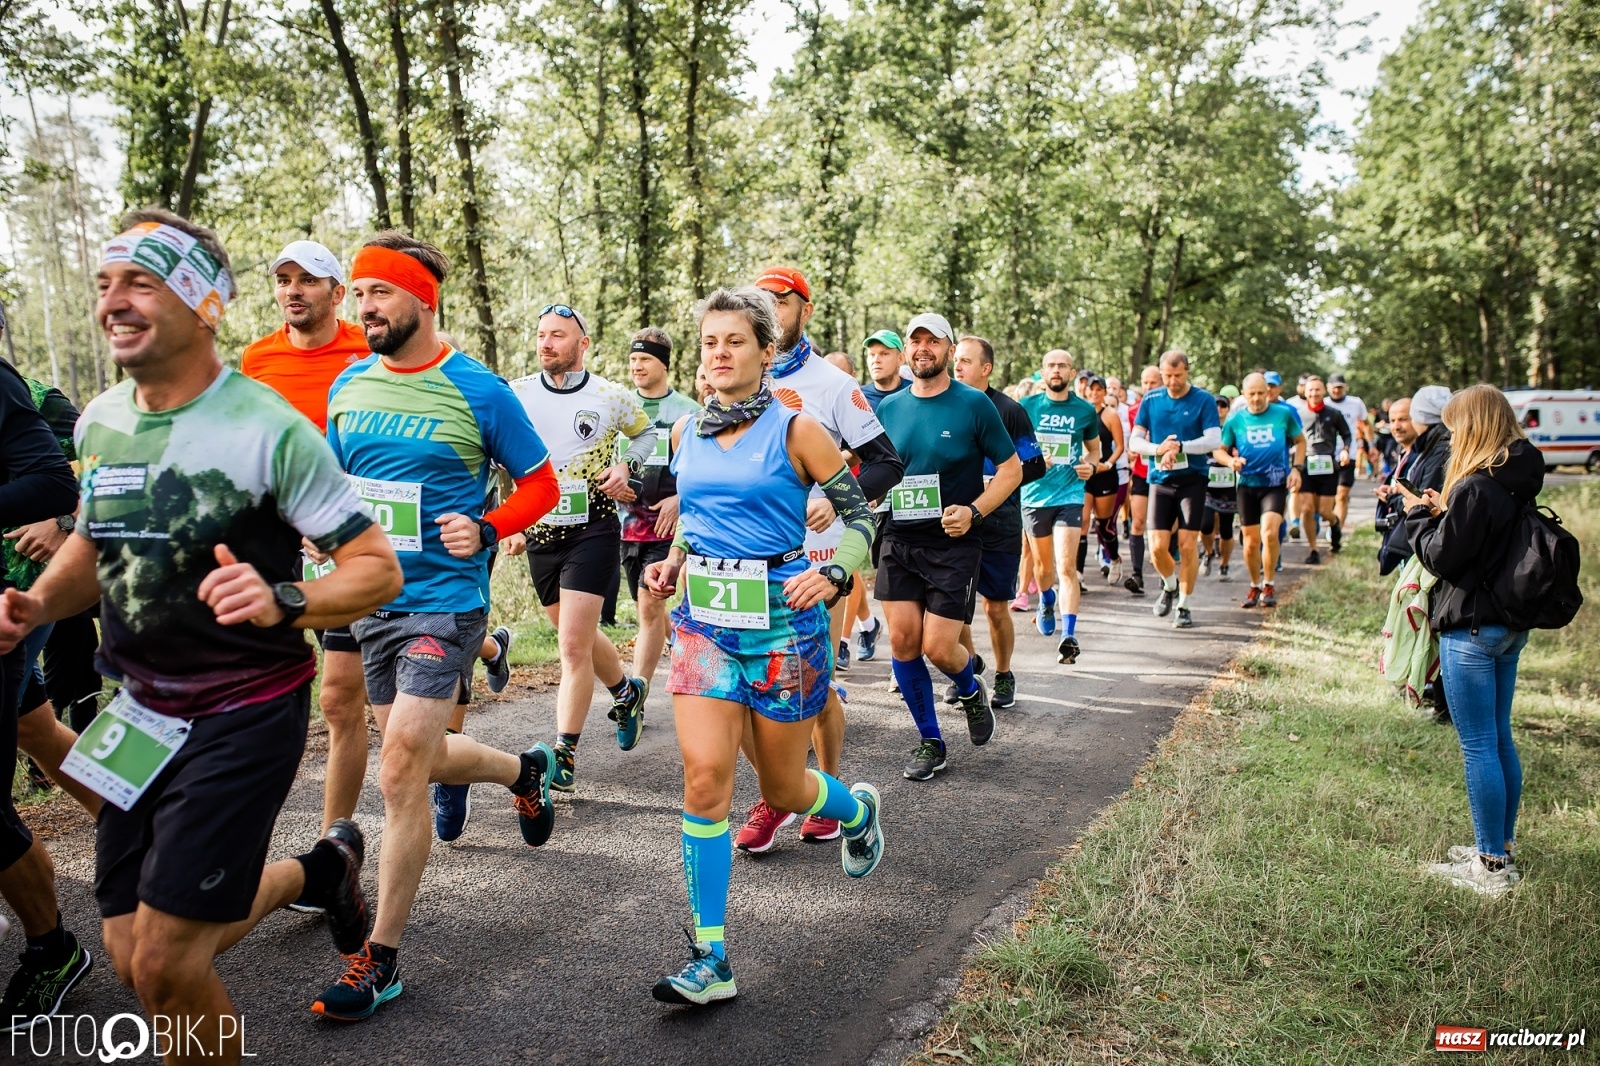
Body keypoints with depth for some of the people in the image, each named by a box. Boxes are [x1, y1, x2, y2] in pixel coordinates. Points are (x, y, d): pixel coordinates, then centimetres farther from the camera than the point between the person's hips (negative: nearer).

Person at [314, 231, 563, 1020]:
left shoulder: (477, 390, -9)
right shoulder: (348, 387, 7)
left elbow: (540, 485, -1)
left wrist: (486, 529, -18)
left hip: (442, 602, -6)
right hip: (370, 601, 7)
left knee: (400, 774, -10)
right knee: (421, 757, 19)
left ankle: (382, 957, 5)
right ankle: (525, 769, 49)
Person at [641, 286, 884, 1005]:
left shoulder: (794, 430, -7)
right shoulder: (687, 432, 7)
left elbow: (859, 516, -1)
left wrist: (831, 575, -17)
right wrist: (673, 561, 6)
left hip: (782, 621, -3)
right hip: (704, 620, 4)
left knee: (782, 787, 10)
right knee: (704, 775, -10)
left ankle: (857, 808, 46)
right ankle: (710, 960, 0)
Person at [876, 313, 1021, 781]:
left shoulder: (974, 404, -5)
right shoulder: (889, 408, 7)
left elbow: (1011, 468, -1)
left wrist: (973, 511, -15)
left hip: (954, 544, -4)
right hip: (899, 541, 4)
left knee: (938, 648, -7)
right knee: (902, 640, -1)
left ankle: (971, 691, 30)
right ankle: (930, 741, 17)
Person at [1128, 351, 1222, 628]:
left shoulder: (1204, 400, -2)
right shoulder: (1150, 400, 5)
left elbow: (1214, 440, -11)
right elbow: (1135, 441, 3)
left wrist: (1179, 446, -24)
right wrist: (1159, 449, -17)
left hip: (1192, 480, -2)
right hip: (1160, 481, 2)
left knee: (1187, 545, -4)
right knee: (1157, 546, -4)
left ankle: (1184, 606, 11)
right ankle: (1170, 586, 28)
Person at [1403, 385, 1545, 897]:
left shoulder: (1475, 488, -20)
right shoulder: (1519, 482, 7)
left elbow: (1442, 557, -16)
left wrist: (1418, 515, -1)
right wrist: (1444, 513, 8)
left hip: (1470, 628, -9)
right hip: (1509, 625, 9)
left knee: (1478, 746, -1)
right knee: (1500, 739, 18)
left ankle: (1492, 866, 7)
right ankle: (1502, 847, 29)